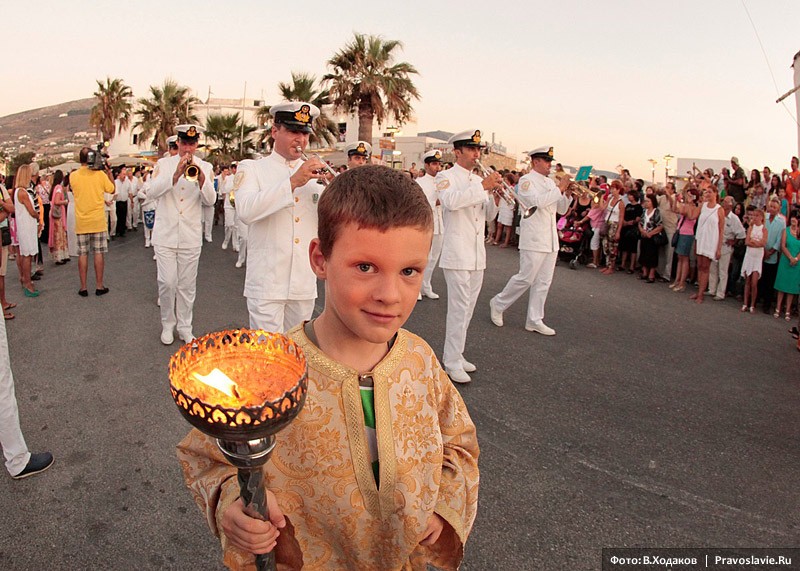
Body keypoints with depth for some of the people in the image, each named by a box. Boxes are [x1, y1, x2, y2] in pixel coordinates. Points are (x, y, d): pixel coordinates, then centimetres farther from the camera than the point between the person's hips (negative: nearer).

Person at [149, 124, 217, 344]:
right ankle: (167, 325, 17)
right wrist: (176, 174, -25)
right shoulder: (163, 164, 4)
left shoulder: (205, 167, 5)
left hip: (191, 236, 1)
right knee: (167, 283, -3)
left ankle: (185, 327, 20)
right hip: (165, 234, -1)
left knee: (187, 285, 7)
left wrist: (201, 178, -26)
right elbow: (152, 192, -12)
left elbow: (210, 200, -7)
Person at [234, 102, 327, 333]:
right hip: (267, 284, -4)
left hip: (305, 285, 4)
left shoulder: (314, 173, 12)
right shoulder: (251, 169, 2)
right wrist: (293, 182, -25)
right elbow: (245, 211, -18)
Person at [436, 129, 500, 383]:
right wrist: (483, 186, -28)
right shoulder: (446, 177, -4)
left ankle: (455, 355, 25)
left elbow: (488, 216, 16)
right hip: (457, 254, -7)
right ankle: (452, 363, 1)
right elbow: (451, 201, -27)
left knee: (467, 307, 12)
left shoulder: (478, 180, 17)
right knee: (459, 308, -8)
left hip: (477, 255, 8)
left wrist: (495, 198, -3)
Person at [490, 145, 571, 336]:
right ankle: (498, 304, 15)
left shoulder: (550, 182, 17)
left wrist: (567, 194, 2)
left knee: (543, 282, 8)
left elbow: (561, 209, 19)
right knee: (526, 278, -5)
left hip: (551, 240, 8)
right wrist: (560, 188, -18)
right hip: (533, 239, -8)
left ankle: (534, 320, 15)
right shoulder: (526, 180, -6)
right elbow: (537, 201, -24)